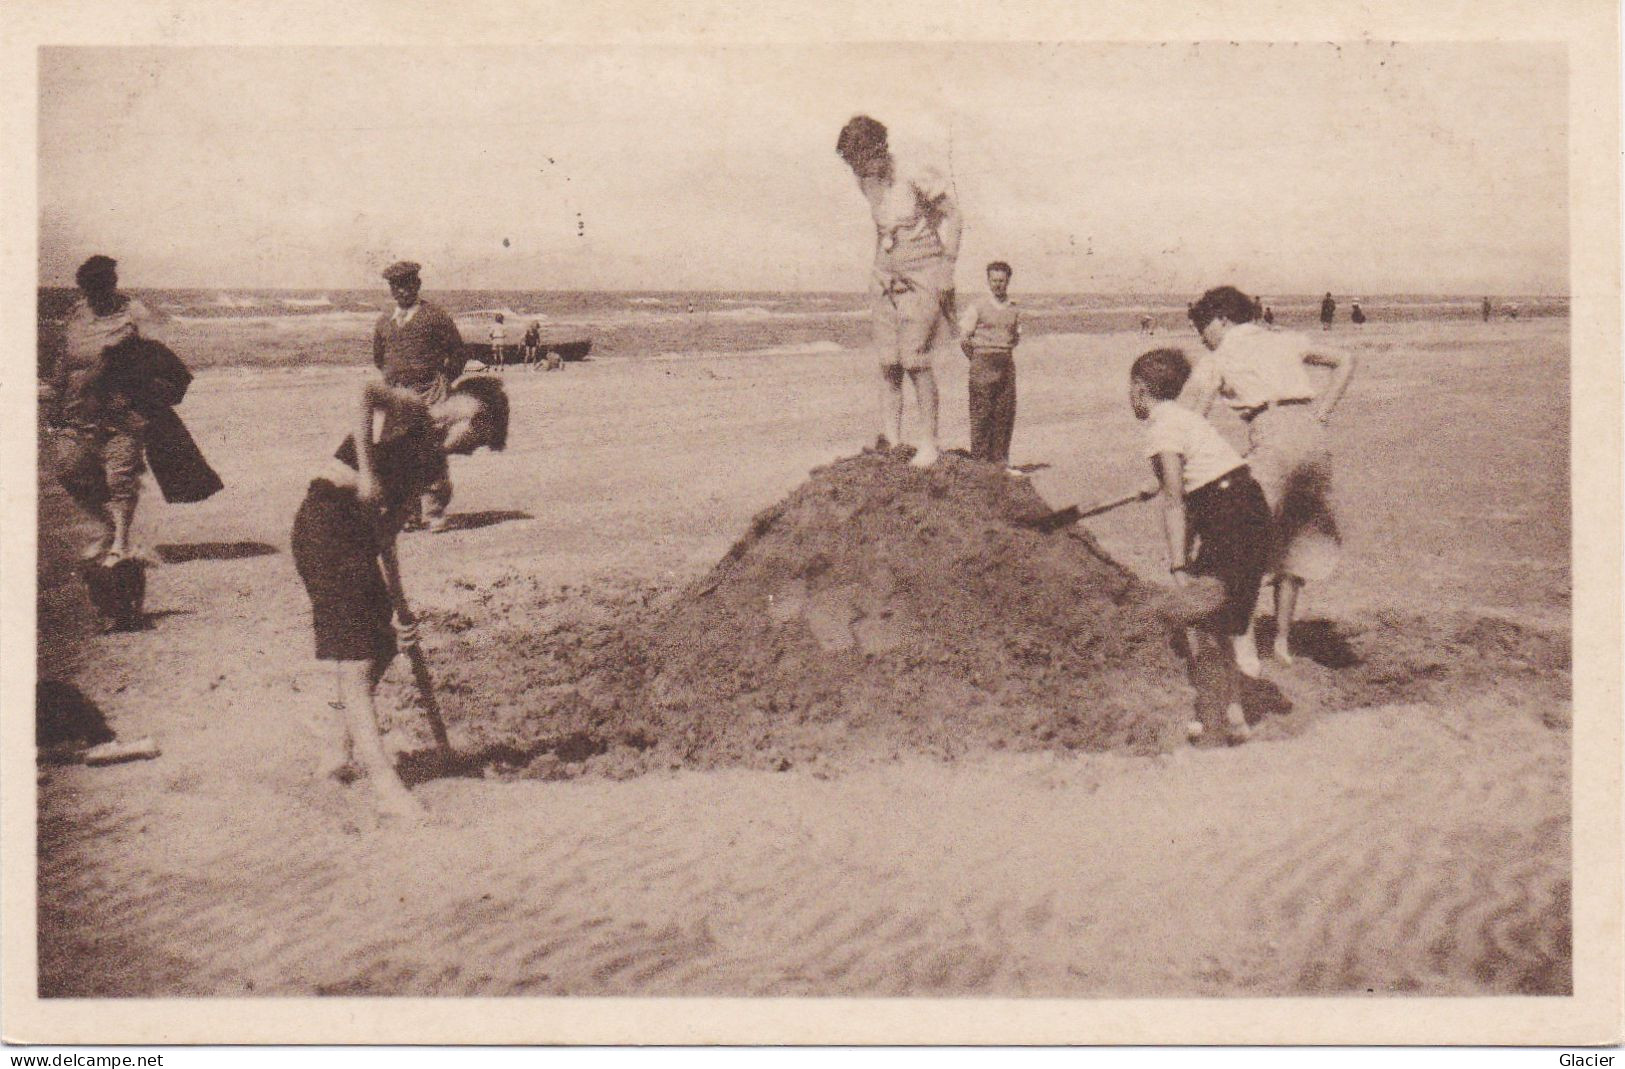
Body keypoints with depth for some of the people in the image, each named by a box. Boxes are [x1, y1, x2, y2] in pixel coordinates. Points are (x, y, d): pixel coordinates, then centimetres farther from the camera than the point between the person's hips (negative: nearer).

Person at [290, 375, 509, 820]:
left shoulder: (433, 460, 18)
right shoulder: (410, 410, -6)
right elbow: (367, 392, -29)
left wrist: (398, 601, 14)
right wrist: (367, 473, -29)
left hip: (361, 535, 9)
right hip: (326, 521, -9)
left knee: (379, 649, 15)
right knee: (354, 658, -12)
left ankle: (339, 753, 33)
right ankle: (386, 785, -17)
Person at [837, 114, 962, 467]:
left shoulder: (916, 174, -17)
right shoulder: (866, 179, 3)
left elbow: (951, 215, -9)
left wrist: (947, 271, -8)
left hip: (923, 273, -6)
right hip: (887, 274, 6)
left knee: (915, 360, -10)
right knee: (888, 362, 2)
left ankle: (929, 446, -2)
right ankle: (889, 441, 6)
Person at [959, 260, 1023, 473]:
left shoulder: (1012, 308, 11)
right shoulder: (978, 305, -5)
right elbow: (964, 338, -4)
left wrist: (1005, 355, 14)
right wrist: (978, 362, 3)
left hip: (1007, 364, 5)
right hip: (983, 363, -5)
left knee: (1005, 414, 4)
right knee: (981, 414, -5)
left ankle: (1000, 460, 9)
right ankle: (979, 461, -3)